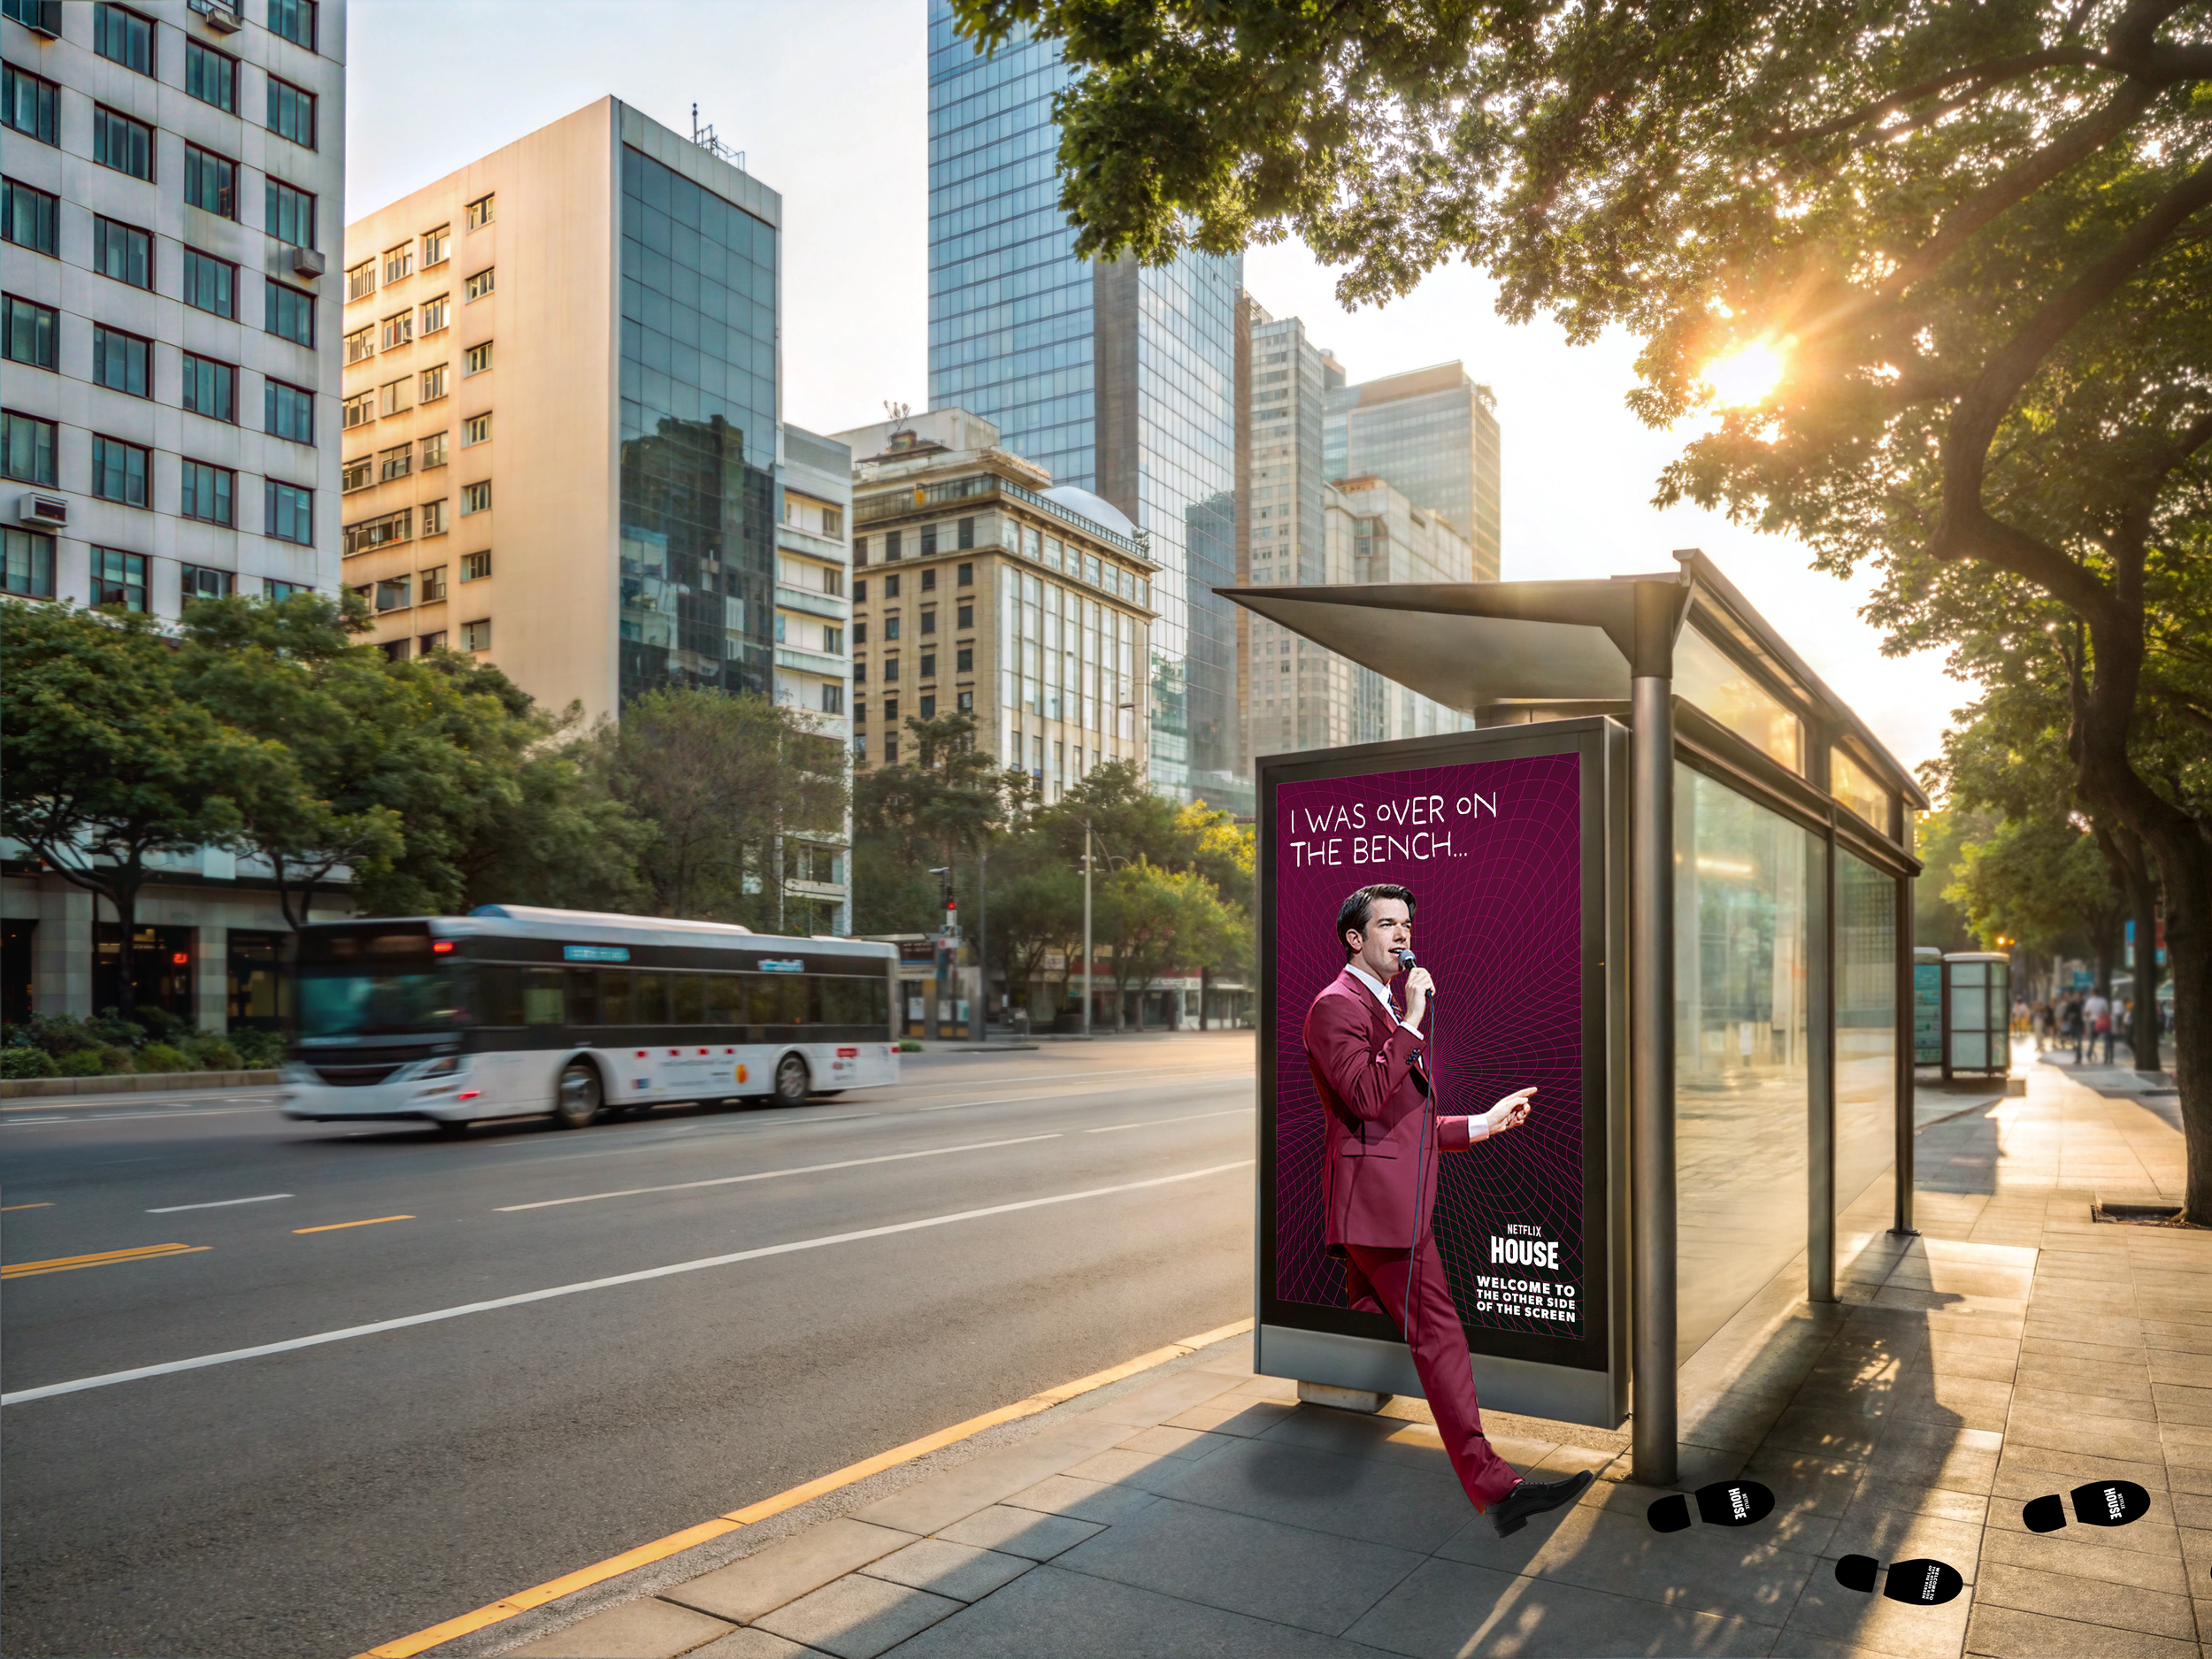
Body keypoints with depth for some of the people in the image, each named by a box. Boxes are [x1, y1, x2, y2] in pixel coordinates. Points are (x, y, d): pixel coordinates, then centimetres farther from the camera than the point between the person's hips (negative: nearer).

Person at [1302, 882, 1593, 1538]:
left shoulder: (1384, 1009, 24)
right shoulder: (1337, 1004, -9)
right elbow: (1365, 1098, -23)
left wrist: (1482, 1124, 21)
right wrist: (1411, 1024, -19)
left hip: (1380, 1203, 10)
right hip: (1377, 1197, -10)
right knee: (1439, 1335, -10)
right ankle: (1494, 1487, -8)